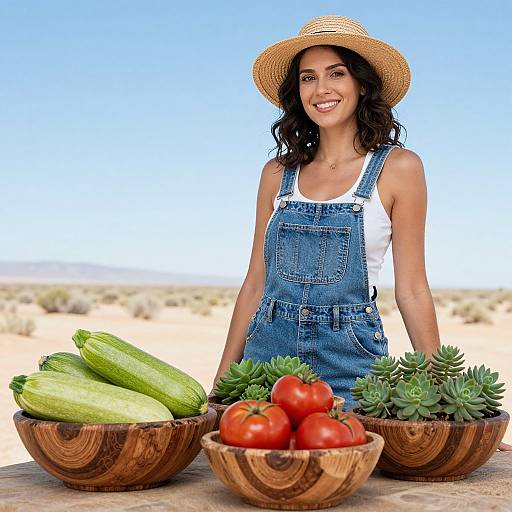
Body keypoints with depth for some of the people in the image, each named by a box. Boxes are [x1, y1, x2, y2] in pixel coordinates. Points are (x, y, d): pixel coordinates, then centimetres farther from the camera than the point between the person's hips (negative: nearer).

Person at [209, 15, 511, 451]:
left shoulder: (397, 168, -3)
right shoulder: (278, 173, 7)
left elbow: (411, 289, -1)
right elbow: (256, 281, 10)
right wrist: (222, 380, 8)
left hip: (350, 355, -3)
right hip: (268, 350, 3)